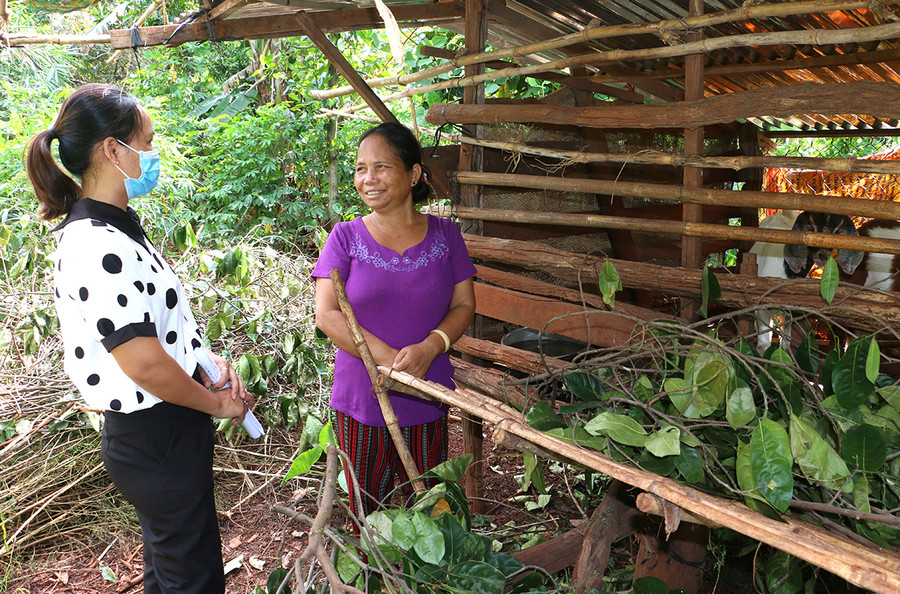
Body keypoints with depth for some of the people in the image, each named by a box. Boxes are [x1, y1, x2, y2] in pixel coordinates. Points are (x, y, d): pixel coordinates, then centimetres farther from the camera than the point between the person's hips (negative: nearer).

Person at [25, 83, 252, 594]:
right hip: (155, 441, -10)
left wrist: (207, 361, 1)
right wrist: (218, 404, -13)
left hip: (166, 430, 10)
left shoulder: (114, 229, 7)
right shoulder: (97, 248, -26)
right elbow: (144, 364, -28)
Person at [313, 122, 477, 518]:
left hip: (426, 400, 1)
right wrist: (387, 358, -19)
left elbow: (464, 305, 2)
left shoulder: (444, 236, 3)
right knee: (367, 509, 13)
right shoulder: (346, 238, -3)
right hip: (360, 400, -1)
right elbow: (326, 314, -9)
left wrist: (429, 348, -18)